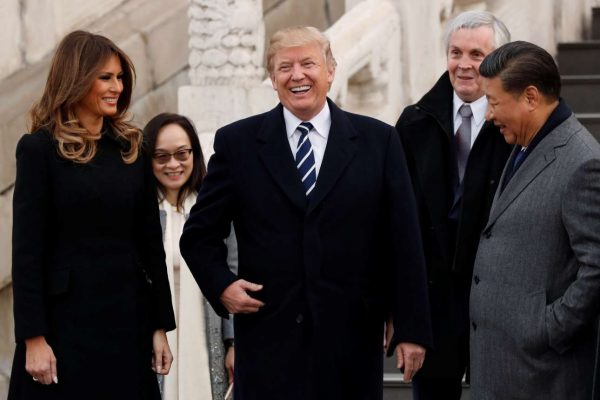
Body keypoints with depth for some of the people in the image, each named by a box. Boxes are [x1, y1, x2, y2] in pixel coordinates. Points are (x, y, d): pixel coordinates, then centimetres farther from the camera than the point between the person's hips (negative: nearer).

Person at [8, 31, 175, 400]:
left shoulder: (132, 148, 10)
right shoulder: (41, 148, -4)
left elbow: (151, 242, 10)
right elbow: (27, 249, -8)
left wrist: (161, 326, 6)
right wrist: (33, 338, -14)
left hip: (128, 318, 4)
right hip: (67, 320, -4)